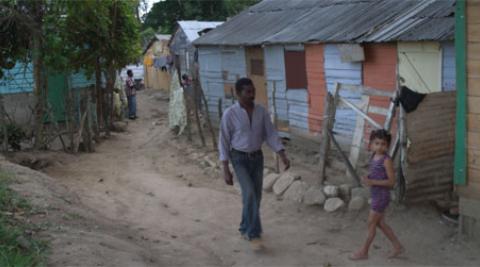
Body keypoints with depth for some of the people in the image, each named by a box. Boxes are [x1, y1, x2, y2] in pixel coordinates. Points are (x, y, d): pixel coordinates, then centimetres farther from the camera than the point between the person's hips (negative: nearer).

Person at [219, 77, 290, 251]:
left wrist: (283, 156, -17)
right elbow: (224, 143, -9)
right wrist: (225, 170, -12)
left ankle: (245, 230, 29)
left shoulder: (261, 111, -2)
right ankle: (254, 235, -14)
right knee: (250, 194, -21)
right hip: (239, 160, -4)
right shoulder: (229, 114, -14)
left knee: (255, 197, 9)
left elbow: (271, 136, -3)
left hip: (257, 158, 5)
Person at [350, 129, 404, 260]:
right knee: (380, 223, 17)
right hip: (376, 195, 8)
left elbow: (391, 181, -19)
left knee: (371, 223, 2)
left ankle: (364, 252, 15)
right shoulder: (374, 157, 5)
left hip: (382, 196, -8)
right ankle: (397, 246, 30)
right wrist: (367, 178, -4)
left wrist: (373, 182, -25)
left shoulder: (386, 160, -18)